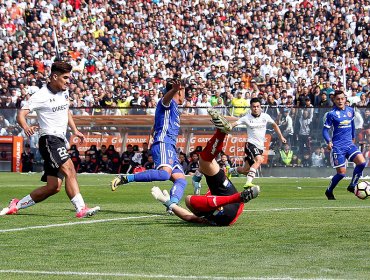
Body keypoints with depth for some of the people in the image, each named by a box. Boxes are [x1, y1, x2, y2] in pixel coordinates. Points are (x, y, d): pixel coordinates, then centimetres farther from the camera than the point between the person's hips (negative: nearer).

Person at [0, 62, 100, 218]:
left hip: (60, 141, 9)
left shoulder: (64, 93, 14)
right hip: (49, 139, -8)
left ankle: (16, 205, 17)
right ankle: (81, 209, -37)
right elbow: (21, 115, -15)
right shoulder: (41, 96, -10)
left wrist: (75, 130, 21)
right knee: (70, 170, -28)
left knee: (53, 187, 5)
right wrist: (25, 127, -36)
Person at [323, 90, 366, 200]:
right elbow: (325, 130, -6)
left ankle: (352, 186, 2)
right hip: (338, 147, -5)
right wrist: (329, 142, -22)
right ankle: (329, 191, 18)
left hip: (349, 144, 5)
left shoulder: (350, 111, 7)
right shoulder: (332, 114, -8)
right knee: (341, 172, -6)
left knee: (362, 162, -16)